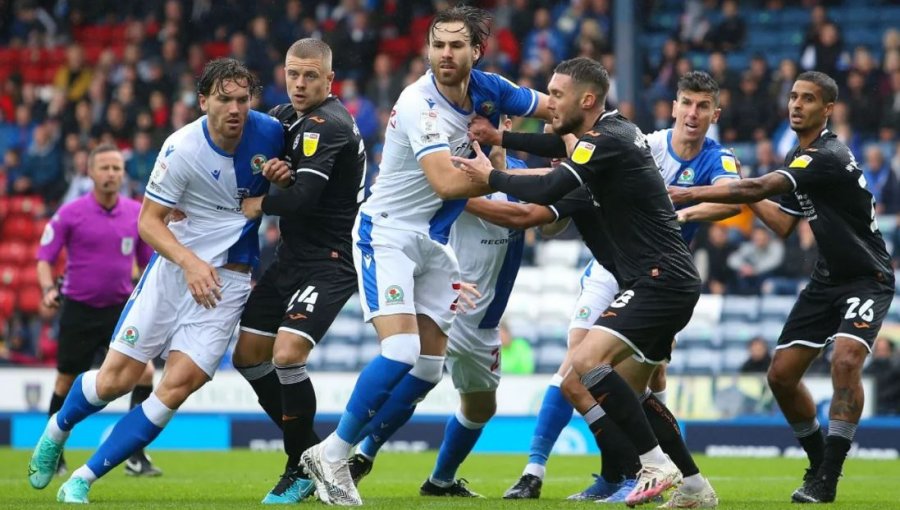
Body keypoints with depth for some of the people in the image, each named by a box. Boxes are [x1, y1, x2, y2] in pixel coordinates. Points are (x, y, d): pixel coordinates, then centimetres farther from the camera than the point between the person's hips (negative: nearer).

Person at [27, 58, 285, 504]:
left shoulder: (269, 132, -7)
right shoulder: (182, 148, -15)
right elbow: (149, 221, -10)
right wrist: (189, 261, -27)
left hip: (230, 281, 1)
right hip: (175, 265, -1)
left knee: (177, 386, -12)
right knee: (117, 378, -1)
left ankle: (83, 479, -3)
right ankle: (58, 429, 34)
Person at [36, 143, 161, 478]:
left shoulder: (137, 213, 0)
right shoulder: (70, 214, -9)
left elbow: (148, 260, 12)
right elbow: (44, 258, -5)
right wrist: (49, 289, -23)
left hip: (121, 308, 2)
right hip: (79, 309, -2)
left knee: (144, 372, -16)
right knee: (66, 382, 8)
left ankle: (135, 456, -9)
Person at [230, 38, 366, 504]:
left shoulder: (327, 126, -19)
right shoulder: (283, 116, 8)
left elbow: (303, 198, -27)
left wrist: (259, 204, -8)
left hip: (331, 261, -10)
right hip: (293, 256, 10)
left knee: (287, 354, -21)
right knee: (248, 354, 10)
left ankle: (303, 469, -3)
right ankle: (308, 449, 24)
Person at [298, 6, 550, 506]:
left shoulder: (488, 89, -2)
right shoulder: (420, 104, -23)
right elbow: (447, 183, -33)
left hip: (433, 243, 8)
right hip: (387, 235, -8)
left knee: (429, 367, 4)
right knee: (401, 351, -23)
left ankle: (347, 454, 15)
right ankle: (331, 454, -10)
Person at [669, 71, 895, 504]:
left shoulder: (829, 157, -23)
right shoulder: (797, 160, 7)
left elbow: (759, 188, -31)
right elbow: (785, 224, 16)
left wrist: (690, 194, -30)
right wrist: (747, 199, 8)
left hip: (866, 280, -9)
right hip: (826, 281, 9)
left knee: (845, 360, -29)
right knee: (781, 374, 2)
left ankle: (827, 481, -22)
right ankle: (819, 463, 21)